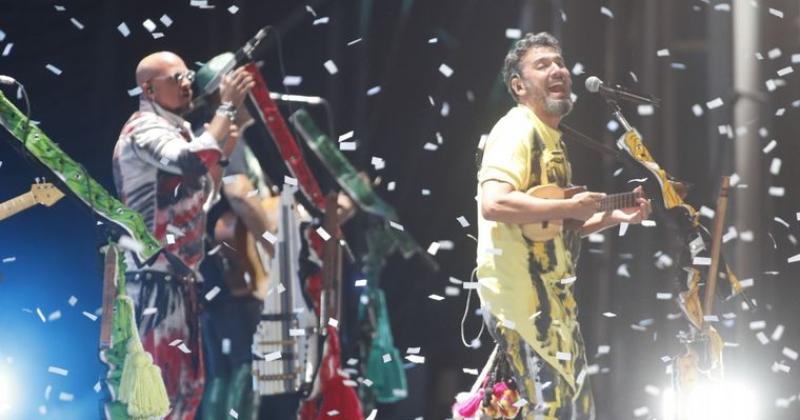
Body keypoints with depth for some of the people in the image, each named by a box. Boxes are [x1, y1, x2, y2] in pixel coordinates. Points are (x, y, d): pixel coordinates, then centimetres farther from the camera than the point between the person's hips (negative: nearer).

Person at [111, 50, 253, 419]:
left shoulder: (176, 130, 18)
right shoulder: (145, 129, -12)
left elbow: (202, 197, 23)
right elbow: (194, 162, -31)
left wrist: (222, 153, 8)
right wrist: (228, 107, -23)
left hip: (177, 277, 10)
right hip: (154, 278, -10)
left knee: (187, 383, 12)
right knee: (159, 380, -13)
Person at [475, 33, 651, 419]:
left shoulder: (550, 138, 20)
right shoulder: (517, 130, -11)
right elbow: (494, 203, -27)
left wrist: (614, 217, 16)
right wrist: (572, 207, -22)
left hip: (550, 294, 11)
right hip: (521, 295, -11)